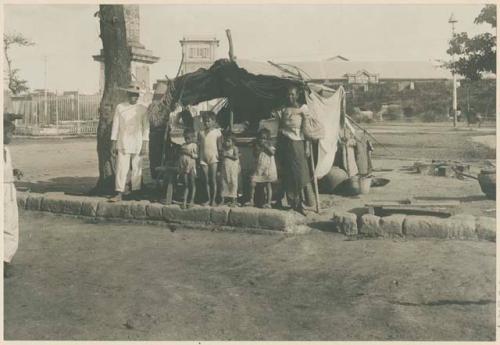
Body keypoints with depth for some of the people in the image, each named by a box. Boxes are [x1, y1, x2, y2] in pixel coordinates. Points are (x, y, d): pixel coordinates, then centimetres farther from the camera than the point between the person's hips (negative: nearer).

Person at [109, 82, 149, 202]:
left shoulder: (143, 109, 4)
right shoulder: (120, 107, 5)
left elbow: (146, 127, 4)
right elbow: (115, 125, 7)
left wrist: (145, 145, -2)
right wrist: (113, 143, 3)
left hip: (137, 144, 0)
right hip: (123, 144, 0)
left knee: (136, 168, 5)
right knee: (121, 168, -6)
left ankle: (136, 192, 15)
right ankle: (119, 194, -4)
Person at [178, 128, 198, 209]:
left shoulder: (194, 145, -3)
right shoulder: (183, 145, 12)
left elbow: (196, 156, -8)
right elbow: (180, 156, 15)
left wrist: (189, 153, -18)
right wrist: (179, 167, 10)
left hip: (191, 166, -5)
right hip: (184, 166, 5)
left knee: (192, 184, 2)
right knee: (186, 184, 7)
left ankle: (192, 201, 8)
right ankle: (184, 201, 7)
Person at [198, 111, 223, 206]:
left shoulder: (217, 132, 0)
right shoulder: (201, 133, 9)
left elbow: (219, 146, 0)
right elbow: (199, 145, 11)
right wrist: (198, 157, 3)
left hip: (213, 158, -3)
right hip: (203, 158, 3)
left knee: (213, 180, -2)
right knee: (206, 180, 7)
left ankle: (213, 200, 4)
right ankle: (208, 199, 14)